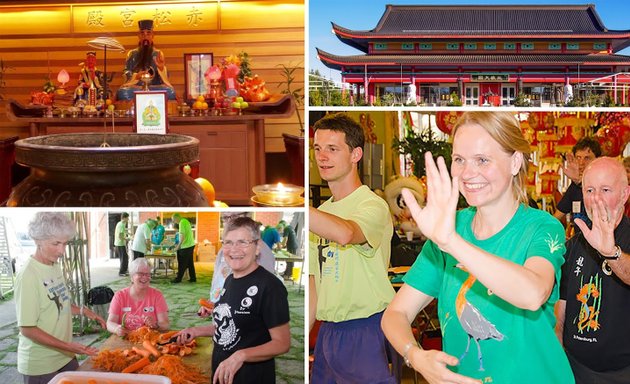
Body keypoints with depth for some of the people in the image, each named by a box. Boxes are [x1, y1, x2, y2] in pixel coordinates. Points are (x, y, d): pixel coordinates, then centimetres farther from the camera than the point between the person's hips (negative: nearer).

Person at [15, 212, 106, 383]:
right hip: (40, 365, -7)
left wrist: (83, 310, 2)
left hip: (65, 356, 7)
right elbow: (27, 329, -20)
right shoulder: (28, 276, -21)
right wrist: (68, 346, -24)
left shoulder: (56, 267, 3)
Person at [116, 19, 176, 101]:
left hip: (155, 87, 0)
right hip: (136, 87, 0)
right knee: (123, 92, -34)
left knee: (169, 91, -33)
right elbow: (126, 75, 7)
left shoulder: (158, 54, 12)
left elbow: (166, 77, 6)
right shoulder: (132, 54, 13)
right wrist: (136, 76, -14)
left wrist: (161, 68, -16)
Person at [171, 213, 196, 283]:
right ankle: (193, 278, 17)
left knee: (182, 264, -1)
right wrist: (179, 244, 23)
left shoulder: (182, 223, -15)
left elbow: (183, 236, -21)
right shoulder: (186, 221, 14)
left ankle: (178, 279, 5)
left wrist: (178, 246, -15)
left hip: (186, 246, -9)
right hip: (191, 245, 9)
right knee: (190, 263, 14)